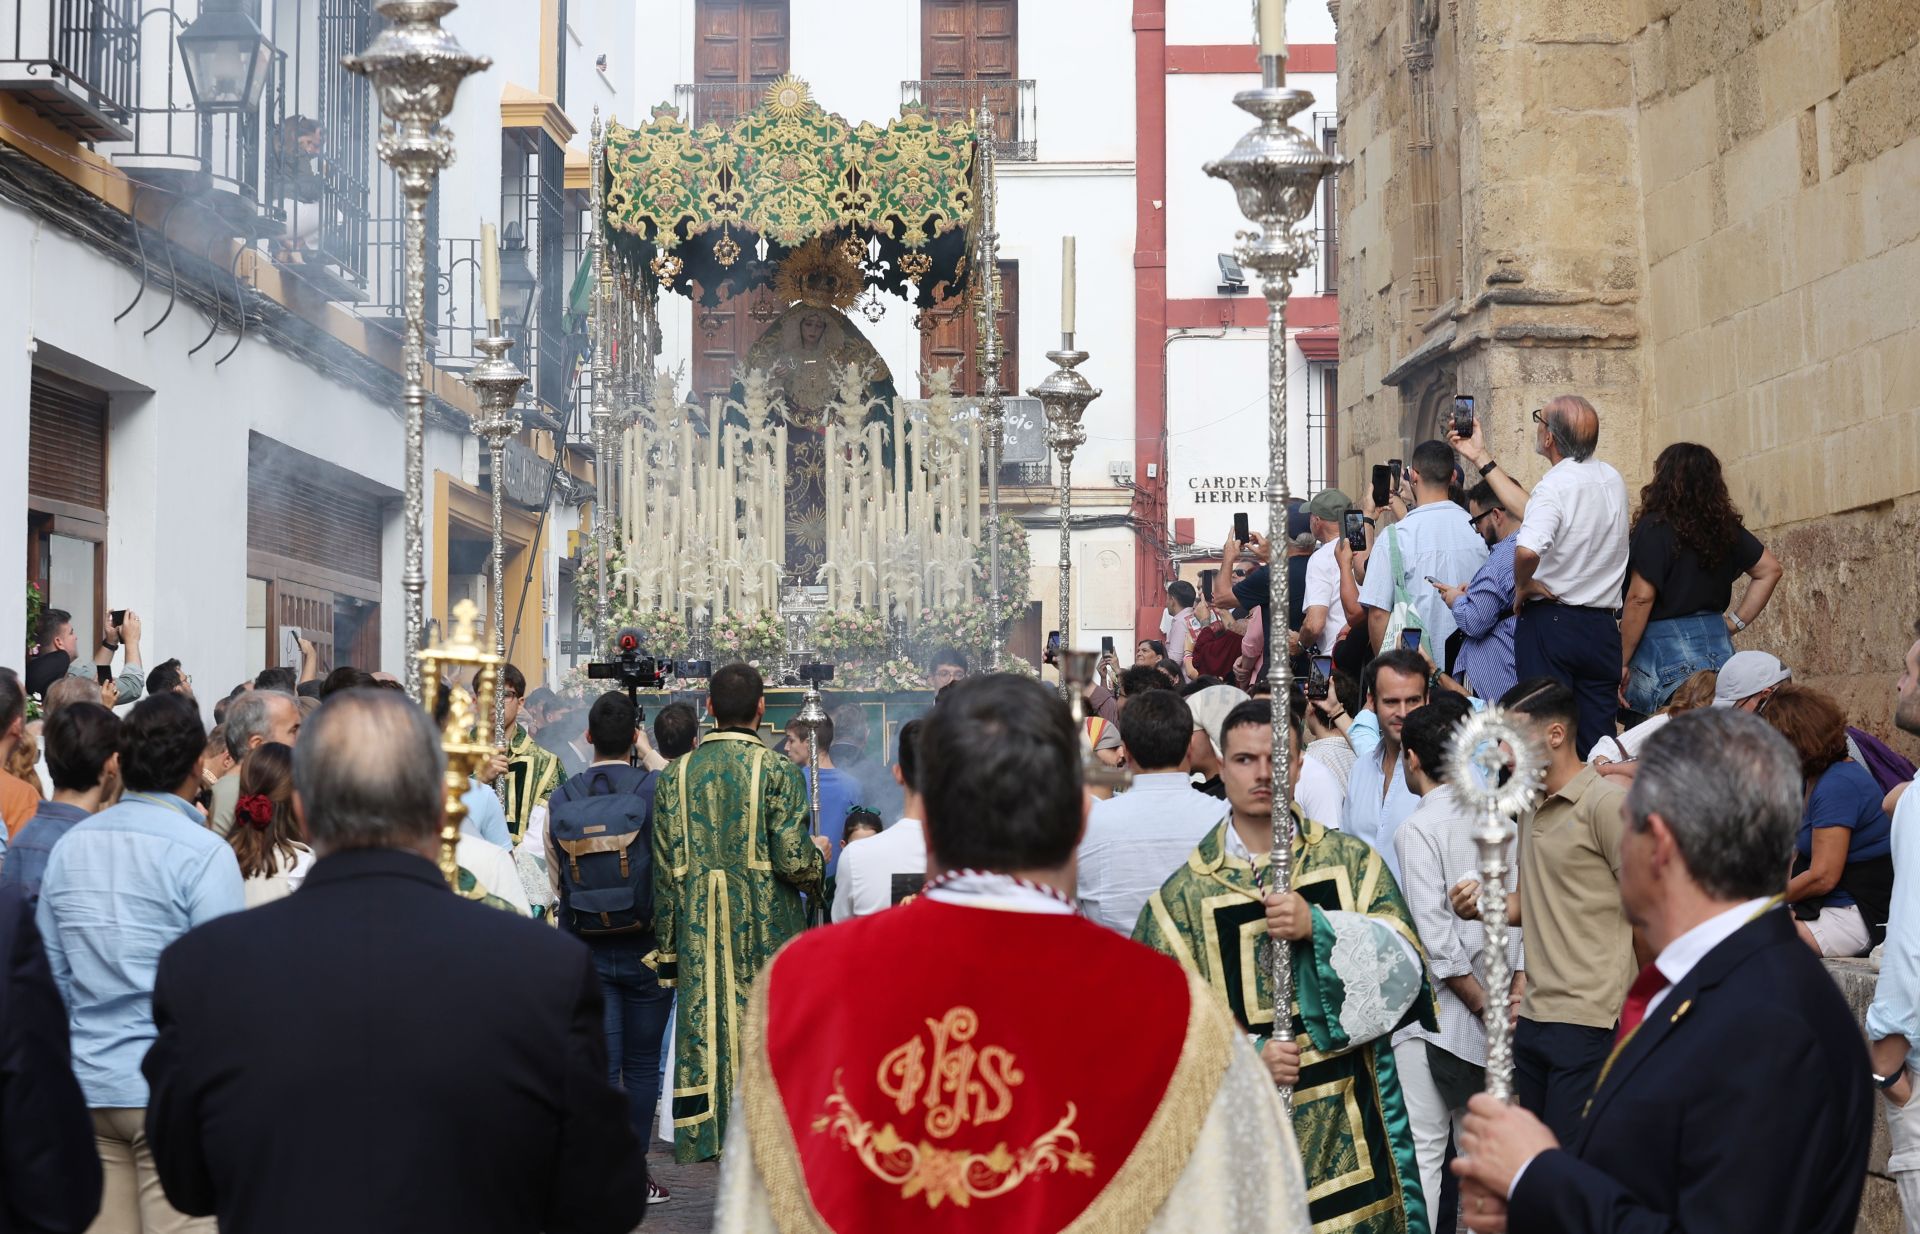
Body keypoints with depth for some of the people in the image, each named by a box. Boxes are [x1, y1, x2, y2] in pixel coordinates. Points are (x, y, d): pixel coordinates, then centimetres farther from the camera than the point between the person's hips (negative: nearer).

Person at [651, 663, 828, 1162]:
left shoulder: (677, 775, 4)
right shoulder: (778, 772, -7)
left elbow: (664, 869, 4)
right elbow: (792, 859, -14)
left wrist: (668, 945, 10)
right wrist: (818, 854, 10)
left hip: (699, 933, 3)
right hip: (765, 931, -3)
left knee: (702, 1025, 7)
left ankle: (701, 1135, 10)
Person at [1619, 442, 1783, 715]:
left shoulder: (1655, 527, -10)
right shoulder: (1724, 526, 9)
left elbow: (1640, 598, -14)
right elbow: (1770, 570, 16)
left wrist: (1622, 664, -9)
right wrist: (1736, 622, 15)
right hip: (1718, 645, 7)